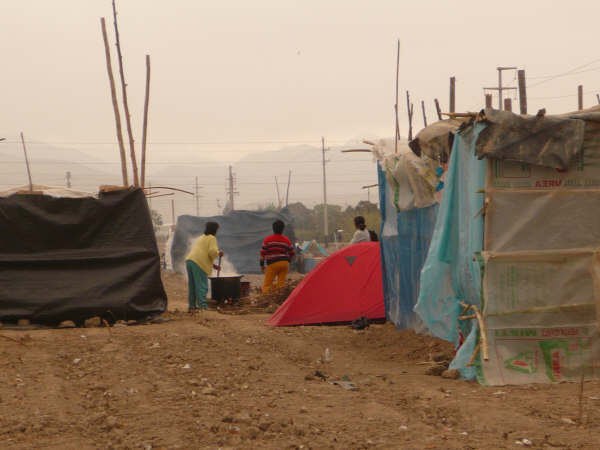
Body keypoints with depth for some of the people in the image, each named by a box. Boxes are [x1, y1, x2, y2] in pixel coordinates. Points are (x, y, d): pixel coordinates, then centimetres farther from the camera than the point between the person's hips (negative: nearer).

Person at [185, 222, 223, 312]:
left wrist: (213, 265, 34)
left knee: (192, 286, 11)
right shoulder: (212, 238, 2)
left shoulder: (200, 238, 29)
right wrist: (219, 253, 8)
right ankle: (202, 306, -15)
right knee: (202, 286, -9)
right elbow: (212, 252, -13)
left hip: (190, 261, 8)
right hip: (199, 264, -8)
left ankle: (192, 306, 13)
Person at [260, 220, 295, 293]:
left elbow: (263, 253, 0)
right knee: (281, 284, 8)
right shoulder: (287, 240, 9)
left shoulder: (268, 239, 0)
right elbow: (292, 253, 16)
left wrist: (262, 265, 8)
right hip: (285, 263, 3)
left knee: (267, 284, -1)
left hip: (272, 263, -3)